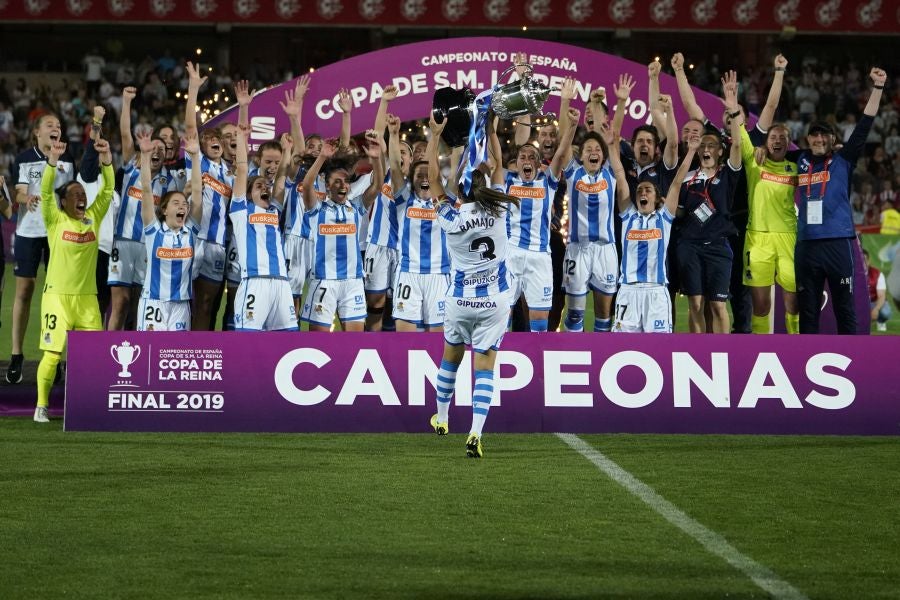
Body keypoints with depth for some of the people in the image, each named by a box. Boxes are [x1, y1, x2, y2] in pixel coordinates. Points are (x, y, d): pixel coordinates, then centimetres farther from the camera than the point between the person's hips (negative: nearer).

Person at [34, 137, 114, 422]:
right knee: (52, 353, -7)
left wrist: (106, 160, -13)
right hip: (57, 296, -4)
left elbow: (108, 190, 1)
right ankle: (42, 406, 3)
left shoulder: (93, 218, 7)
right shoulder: (55, 220, -3)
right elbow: (45, 192, -16)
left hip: (87, 297, 4)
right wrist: (52, 161, -28)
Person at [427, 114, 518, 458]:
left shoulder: (451, 219, -13)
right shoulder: (498, 212, -10)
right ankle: (475, 434, -15)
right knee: (484, 368, -2)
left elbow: (434, 180, 0)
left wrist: (435, 137, 6)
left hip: (460, 300, 0)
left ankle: (442, 419, 38)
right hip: (495, 300, 0)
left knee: (450, 359, 22)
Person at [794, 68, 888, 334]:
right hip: (806, 245, 3)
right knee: (808, 311, 8)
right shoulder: (801, 161, 11)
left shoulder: (843, 160, 5)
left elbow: (864, 126, 0)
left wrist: (877, 87, -5)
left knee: (844, 309, 1)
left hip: (838, 243, -3)